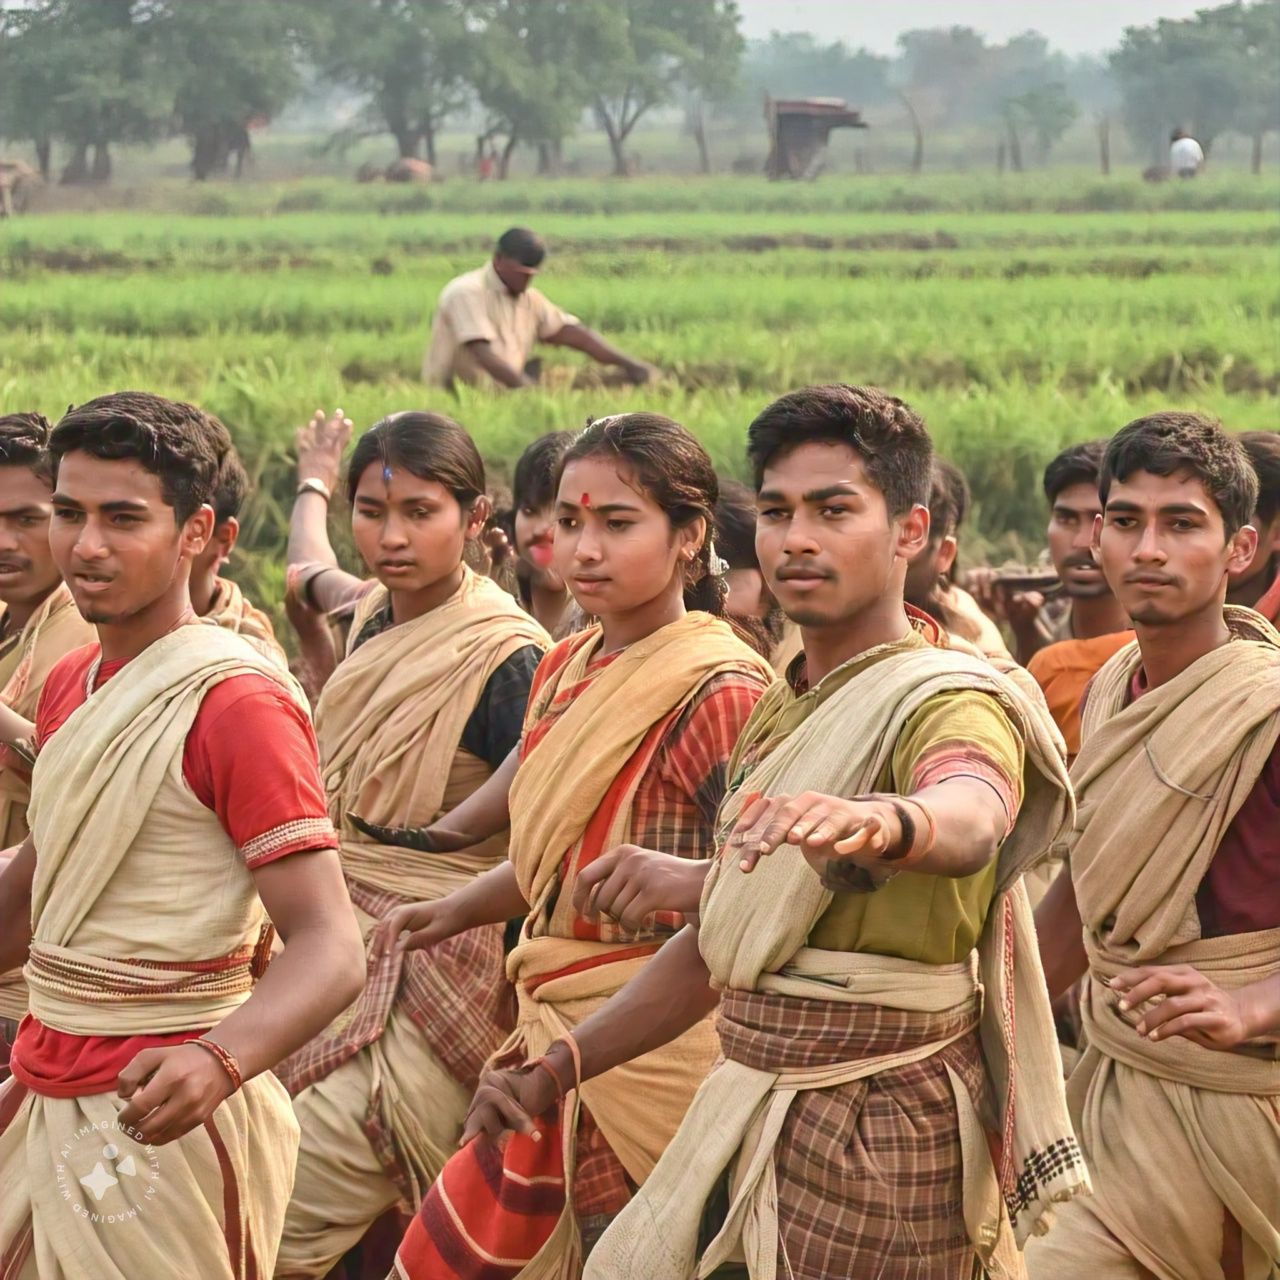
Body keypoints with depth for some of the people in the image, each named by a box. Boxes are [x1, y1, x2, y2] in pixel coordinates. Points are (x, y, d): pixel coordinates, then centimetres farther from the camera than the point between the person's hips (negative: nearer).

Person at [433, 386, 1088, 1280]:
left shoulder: (949, 700, -13)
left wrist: (881, 822, -61)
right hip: (749, 1106, 8)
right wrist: (556, 1070, 10)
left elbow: (971, 820, -38)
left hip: (877, 1123, -7)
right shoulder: (781, 712, 14)